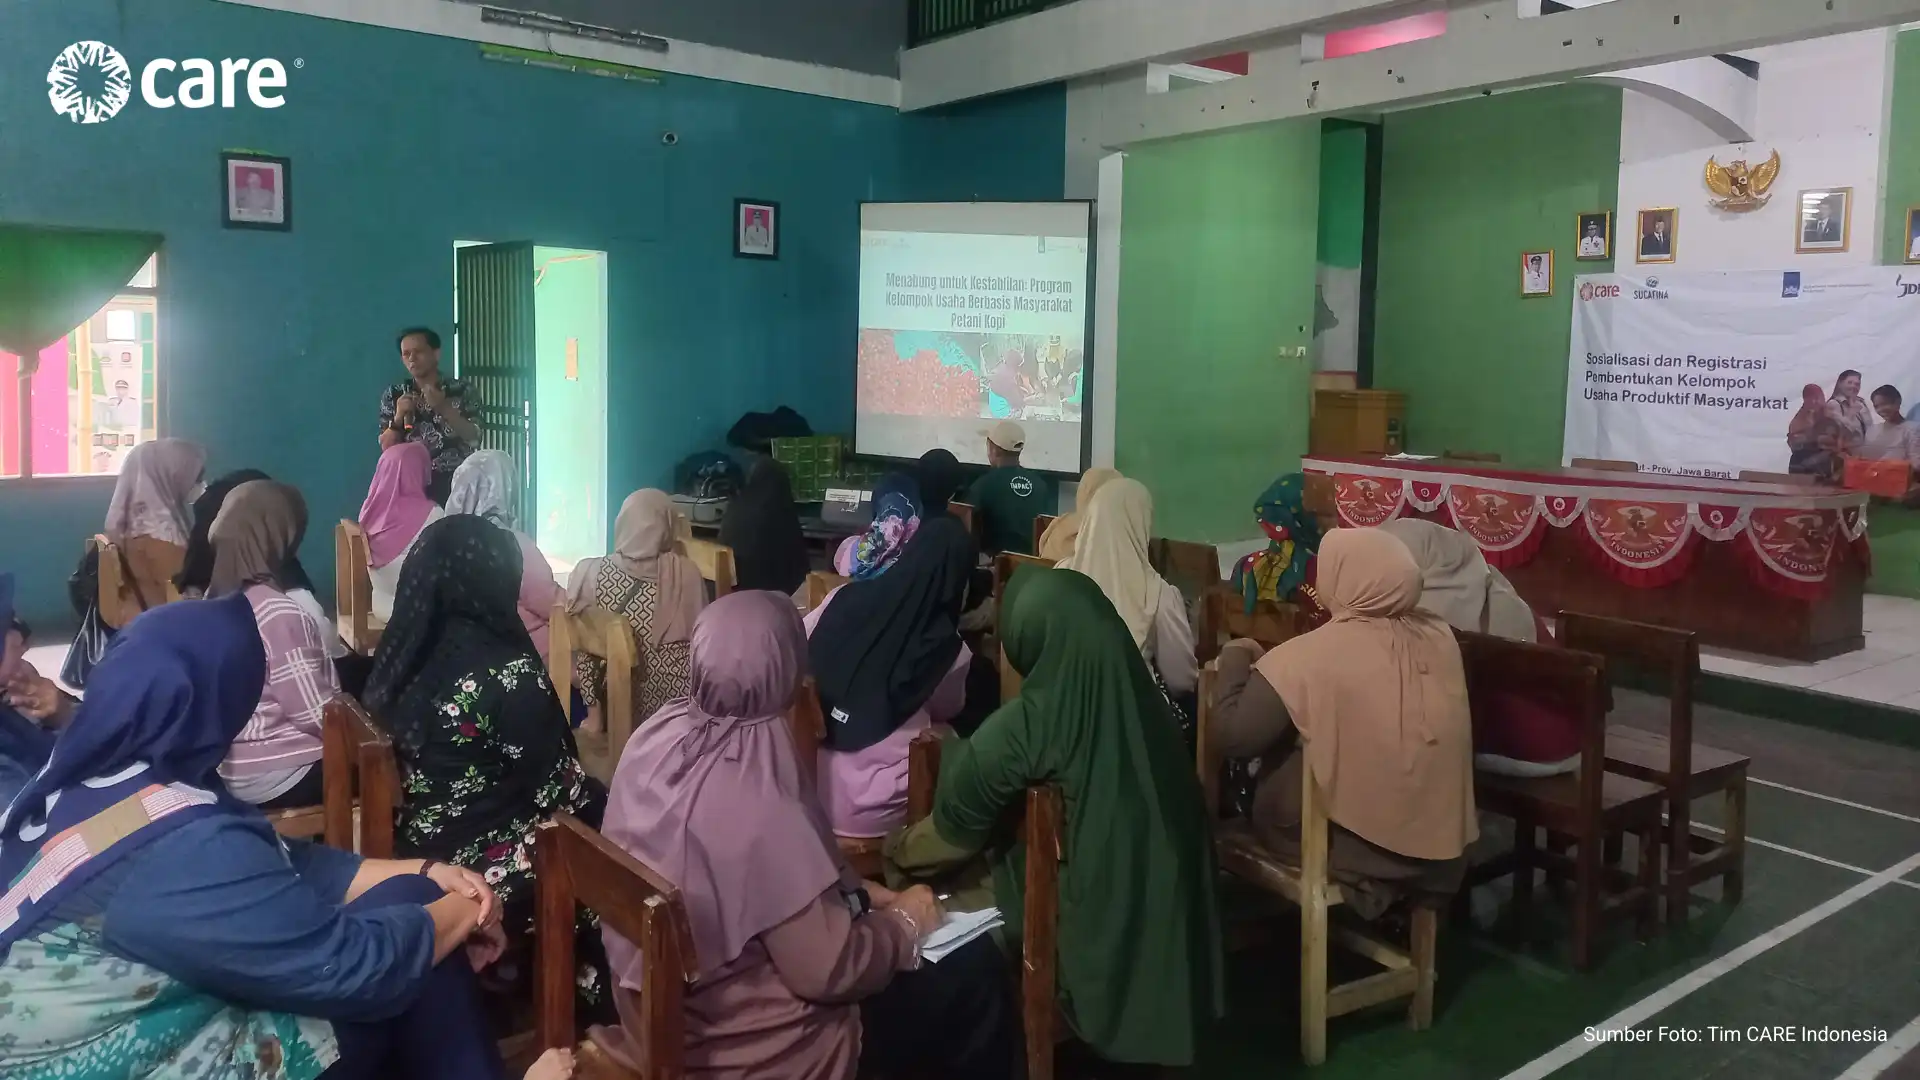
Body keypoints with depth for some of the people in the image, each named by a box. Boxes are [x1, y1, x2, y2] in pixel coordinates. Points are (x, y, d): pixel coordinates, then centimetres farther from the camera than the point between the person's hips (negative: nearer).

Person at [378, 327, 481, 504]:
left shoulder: (463, 392, 2)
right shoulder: (393, 395, 9)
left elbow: (474, 439, -7)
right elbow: (387, 448, 6)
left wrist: (443, 408, -17)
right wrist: (399, 417, -10)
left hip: (454, 483, -1)